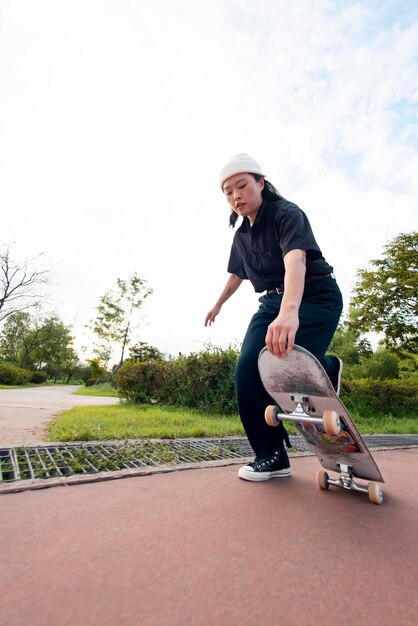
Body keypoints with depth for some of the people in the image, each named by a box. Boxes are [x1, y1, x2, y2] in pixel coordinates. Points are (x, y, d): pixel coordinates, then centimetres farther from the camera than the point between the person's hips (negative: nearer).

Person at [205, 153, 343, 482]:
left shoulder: (287, 213, -12)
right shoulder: (242, 234, 10)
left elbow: (295, 259, -32)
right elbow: (237, 274, 25)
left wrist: (289, 311, -49)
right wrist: (218, 305, 36)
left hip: (315, 297, -6)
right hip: (273, 302, 6)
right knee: (248, 368, -10)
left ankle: (327, 368, 14)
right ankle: (271, 454, 5)